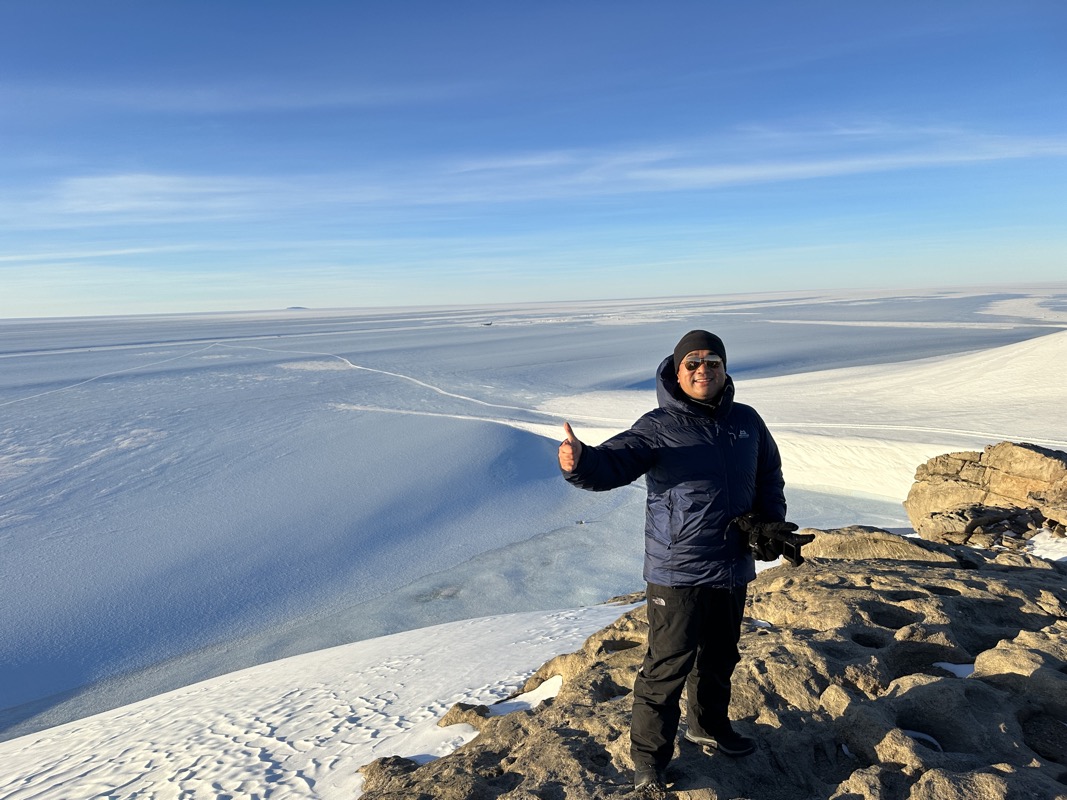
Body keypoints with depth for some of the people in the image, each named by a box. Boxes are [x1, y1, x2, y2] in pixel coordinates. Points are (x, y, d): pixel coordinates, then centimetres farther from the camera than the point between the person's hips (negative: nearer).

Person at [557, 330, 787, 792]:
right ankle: (649, 758, 19)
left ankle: (709, 726, 47)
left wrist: (771, 522, 5)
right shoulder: (658, 428, -13)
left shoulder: (747, 421, 5)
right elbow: (611, 464, -26)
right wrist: (579, 462, -49)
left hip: (734, 568, 6)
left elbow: (768, 475, 20)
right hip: (677, 573, -6)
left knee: (720, 656, 23)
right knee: (667, 665, 0)